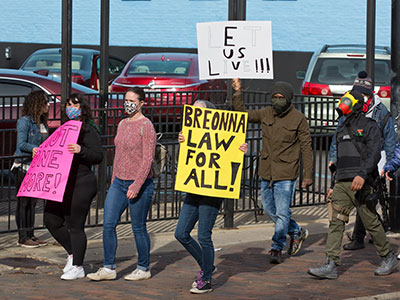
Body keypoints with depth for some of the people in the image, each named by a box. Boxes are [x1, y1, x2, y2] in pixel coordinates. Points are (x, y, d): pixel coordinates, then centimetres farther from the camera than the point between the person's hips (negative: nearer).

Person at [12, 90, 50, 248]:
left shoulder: (43, 123, 12)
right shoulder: (24, 121, -10)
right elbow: (21, 144, -16)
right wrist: (36, 149, -28)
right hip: (23, 167, -7)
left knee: (33, 201, 9)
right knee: (23, 202, -3)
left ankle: (30, 235, 15)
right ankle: (22, 237, 0)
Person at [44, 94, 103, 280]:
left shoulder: (88, 130, -8)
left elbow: (98, 156, -17)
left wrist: (81, 150, -32)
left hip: (81, 184, -9)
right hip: (61, 184, 9)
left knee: (75, 226, -4)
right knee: (51, 221, 9)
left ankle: (77, 267, 6)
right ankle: (72, 253, 27)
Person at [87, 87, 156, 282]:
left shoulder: (146, 126, -11)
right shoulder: (122, 124, 12)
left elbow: (148, 159, -16)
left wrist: (136, 185, -21)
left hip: (140, 184, -7)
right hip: (119, 183, 7)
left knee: (138, 228, 2)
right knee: (108, 224, 0)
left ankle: (143, 269, 16)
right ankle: (109, 268, 6)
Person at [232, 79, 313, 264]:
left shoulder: (298, 119, -7)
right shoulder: (266, 114, 6)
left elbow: (306, 148, -5)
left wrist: (308, 175, -8)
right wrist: (238, 94, -2)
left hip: (285, 174, -6)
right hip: (266, 172, 6)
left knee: (282, 212, -5)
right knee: (270, 209, 14)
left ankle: (277, 248, 5)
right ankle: (297, 233, 33)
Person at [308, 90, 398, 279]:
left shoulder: (370, 127, -2)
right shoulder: (342, 129, 20)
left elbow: (374, 153, -15)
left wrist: (362, 174, -28)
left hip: (361, 184, -6)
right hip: (342, 183, 6)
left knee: (371, 223, 1)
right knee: (335, 222, -6)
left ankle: (388, 258, 20)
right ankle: (330, 265, -11)